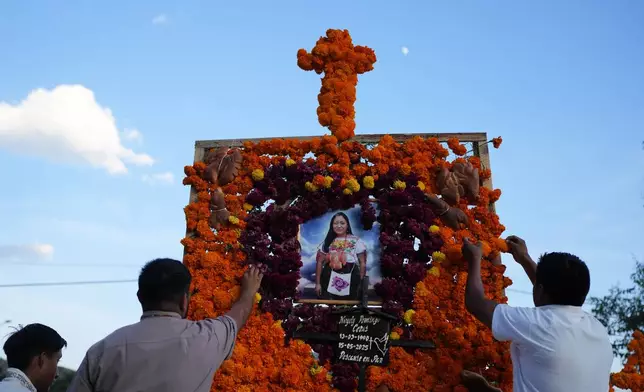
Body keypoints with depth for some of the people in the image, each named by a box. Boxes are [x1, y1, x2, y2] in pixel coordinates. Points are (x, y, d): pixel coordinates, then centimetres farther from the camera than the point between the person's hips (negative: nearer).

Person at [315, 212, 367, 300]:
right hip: (329, 282, 2)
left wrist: (361, 283, -4)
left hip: (350, 284, -2)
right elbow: (319, 262, 7)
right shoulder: (328, 242, 5)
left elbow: (362, 263, -1)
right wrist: (318, 283, 4)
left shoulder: (356, 242, -3)